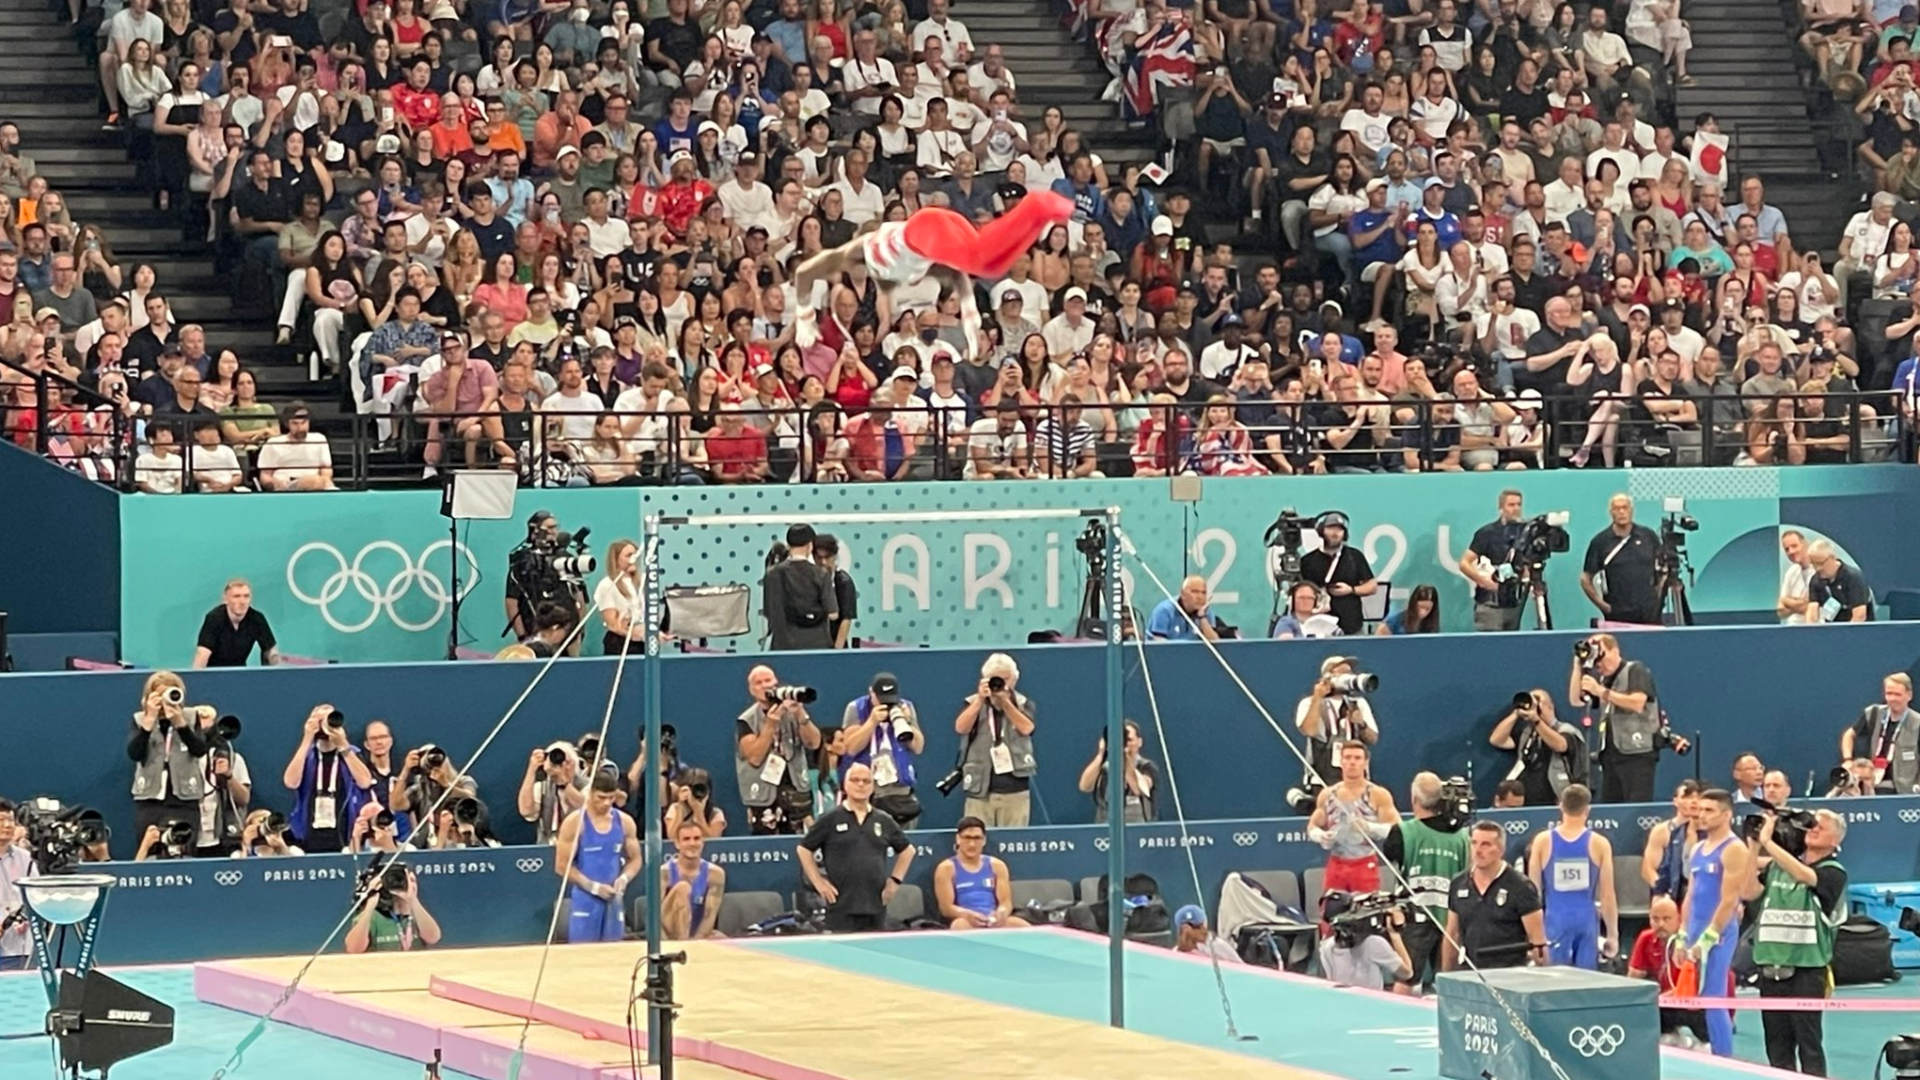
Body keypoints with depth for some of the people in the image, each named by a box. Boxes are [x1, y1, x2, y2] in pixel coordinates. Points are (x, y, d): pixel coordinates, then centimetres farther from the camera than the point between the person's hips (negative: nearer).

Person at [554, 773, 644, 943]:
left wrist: (624, 878, -8)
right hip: (585, 898, -4)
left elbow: (635, 859, 14)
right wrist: (593, 886, -16)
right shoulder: (575, 823, -8)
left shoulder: (624, 822, 5)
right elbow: (562, 865, -9)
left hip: (613, 897, 4)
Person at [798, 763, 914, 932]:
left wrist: (895, 880, 13)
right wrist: (819, 883, 0)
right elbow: (804, 849, 6)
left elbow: (907, 849, 24)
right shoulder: (830, 819, 2)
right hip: (842, 906, -4)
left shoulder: (884, 821, 11)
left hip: (875, 906, 4)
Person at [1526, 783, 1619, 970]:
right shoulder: (1599, 844, -1)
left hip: (1556, 922, 0)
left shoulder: (1543, 842, 1)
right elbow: (1607, 896, 0)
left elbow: (1533, 891, 5)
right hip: (1586, 921, 0)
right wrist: (1612, 934, 9)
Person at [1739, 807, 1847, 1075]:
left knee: (1808, 1045, -3)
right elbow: (1749, 892, 2)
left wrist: (1768, 842, -26)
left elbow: (1804, 875, -23)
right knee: (1777, 1046, 8)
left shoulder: (1833, 872, -3)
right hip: (1770, 967, 5)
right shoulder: (1777, 866, 13)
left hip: (1806, 970, -5)